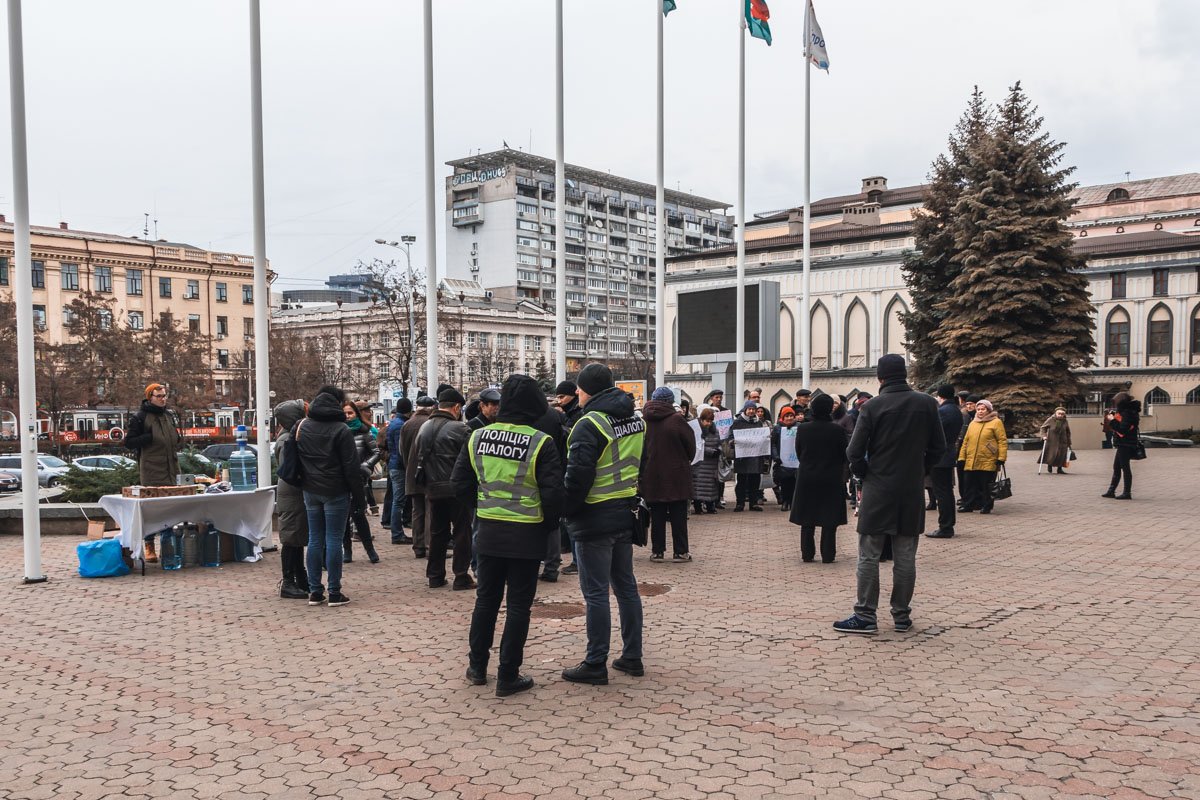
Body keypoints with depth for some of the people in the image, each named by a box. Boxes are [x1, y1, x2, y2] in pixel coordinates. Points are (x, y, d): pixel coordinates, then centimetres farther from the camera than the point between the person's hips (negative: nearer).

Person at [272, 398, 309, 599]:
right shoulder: (286, 440, -16)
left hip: (299, 493, 9)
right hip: (291, 494, -9)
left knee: (299, 537, 15)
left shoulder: (294, 436, 12)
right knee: (291, 538, -4)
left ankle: (301, 578, 24)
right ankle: (287, 583, 2)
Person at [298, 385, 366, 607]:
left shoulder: (300, 427, 7)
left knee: (315, 539, 10)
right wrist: (359, 496, -6)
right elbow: (352, 467, -11)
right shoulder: (340, 430, -11)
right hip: (335, 492, -5)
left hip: (310, 491, 5)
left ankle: (314, 591, 13)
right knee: (334, 540, -2)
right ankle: (335, 593, 1)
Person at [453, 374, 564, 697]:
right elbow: (553, 493, -15)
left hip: (489, 531, 4)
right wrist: (551, 525, 2)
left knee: (486, 598, 18)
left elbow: (460, 485, 4)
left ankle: (477, 667, 27)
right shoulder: (541, 443, -15)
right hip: (527, 534, -4)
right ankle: (508, 676, 11)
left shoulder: (478, 437, -1)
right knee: (518, 605, 6)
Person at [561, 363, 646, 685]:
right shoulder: (637, 420, 9)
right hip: (626, 516, 8)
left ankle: (595, 665, 4)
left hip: (594, 520, -8)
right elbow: (643, 465, 18)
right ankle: (632, 657, 23)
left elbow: (577, 477, -20)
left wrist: (565, 511, -7)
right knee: (626, 586, 16)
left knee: (595, 593, -2)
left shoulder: (589, 424, -17)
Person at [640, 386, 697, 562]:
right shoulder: (676, 420, -12)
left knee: (657, 515, 9)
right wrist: (686, 461, 14)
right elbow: (691, 445, -5)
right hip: (676, 475, -3)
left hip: (651, 476, 3)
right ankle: (680, 551, 8)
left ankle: (657, 551, 10)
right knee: (678, 515, 5)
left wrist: (642, 472, 16)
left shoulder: (643, 421, -1)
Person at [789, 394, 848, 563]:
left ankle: (807, 554, 14)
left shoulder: (802, 429, -5)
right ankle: (828, 555, 6)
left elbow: (798, 453, 5)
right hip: (831, 479, -2)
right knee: (829, 520, 6)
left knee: (807, 520, 11)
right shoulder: (837, 430, -12)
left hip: (807, 479, 2)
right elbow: (845, 453, -4)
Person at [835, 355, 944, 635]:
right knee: (905, 557, 10)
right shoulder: (926, 403, 1)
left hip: (878, 490, -3)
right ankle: (902, 616, 16)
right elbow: (938, 447, 5)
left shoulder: (873, 406, -9)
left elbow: (854, 451, -11)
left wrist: (865, 474, 6)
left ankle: (866, 616, 3)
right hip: (912, 492, 3)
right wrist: (919, 472, 15)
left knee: (869, 556, 3)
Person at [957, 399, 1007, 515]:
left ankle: (987, 506, 11)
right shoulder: (972, 423, 17)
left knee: (986, 486, 1)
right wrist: (962, 457, 13)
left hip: (988, 462, -5)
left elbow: (1002, 441, -4)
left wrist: (1001, 458, -11)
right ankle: (968, 505, 13)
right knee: (969, 485, 6)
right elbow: (965, 441, 19)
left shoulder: (996, 422, 0)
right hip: (971, 462, 5)